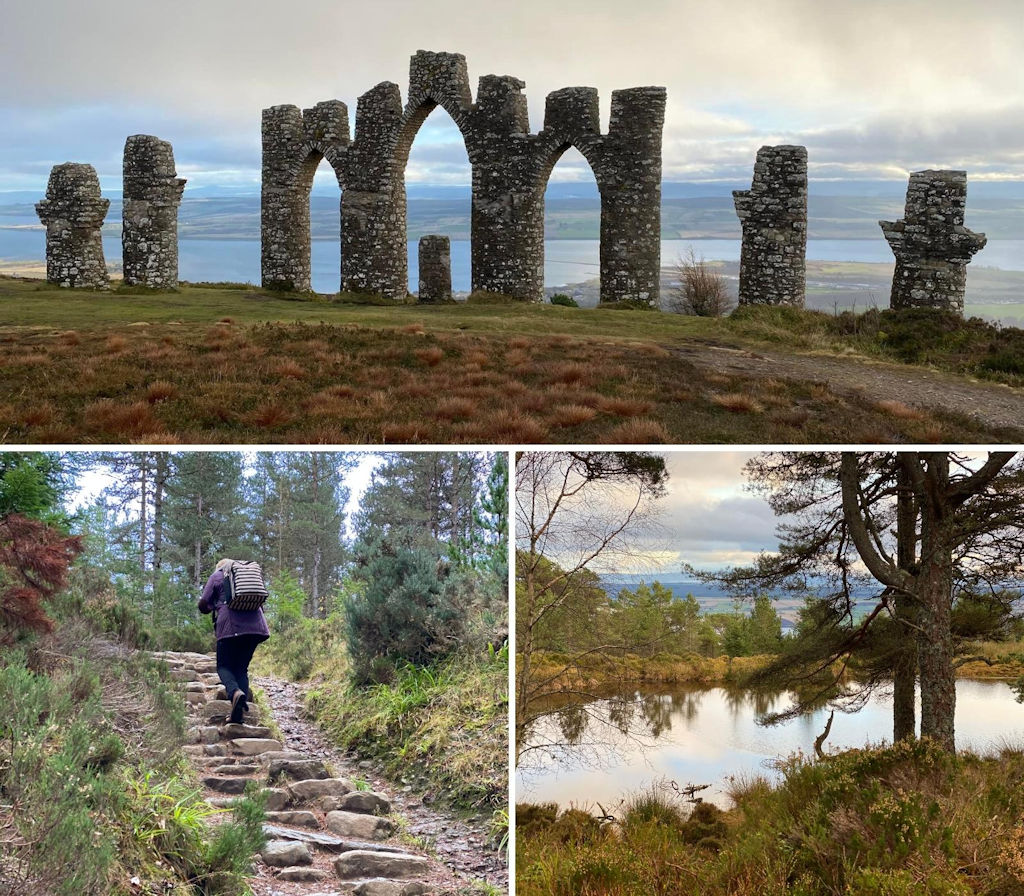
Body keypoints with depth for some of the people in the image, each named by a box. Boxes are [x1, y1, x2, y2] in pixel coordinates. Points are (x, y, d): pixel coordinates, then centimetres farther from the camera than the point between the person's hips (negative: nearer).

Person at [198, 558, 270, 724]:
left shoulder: (216, 576, 13)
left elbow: (203, 605, 7)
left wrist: (213, 606, 27)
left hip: (230, 626, -4)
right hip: (255, 626, 4)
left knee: (224, 666, 4)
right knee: (242, 668, 9)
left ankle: (235, 692, -30)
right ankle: (238, 716, -5)